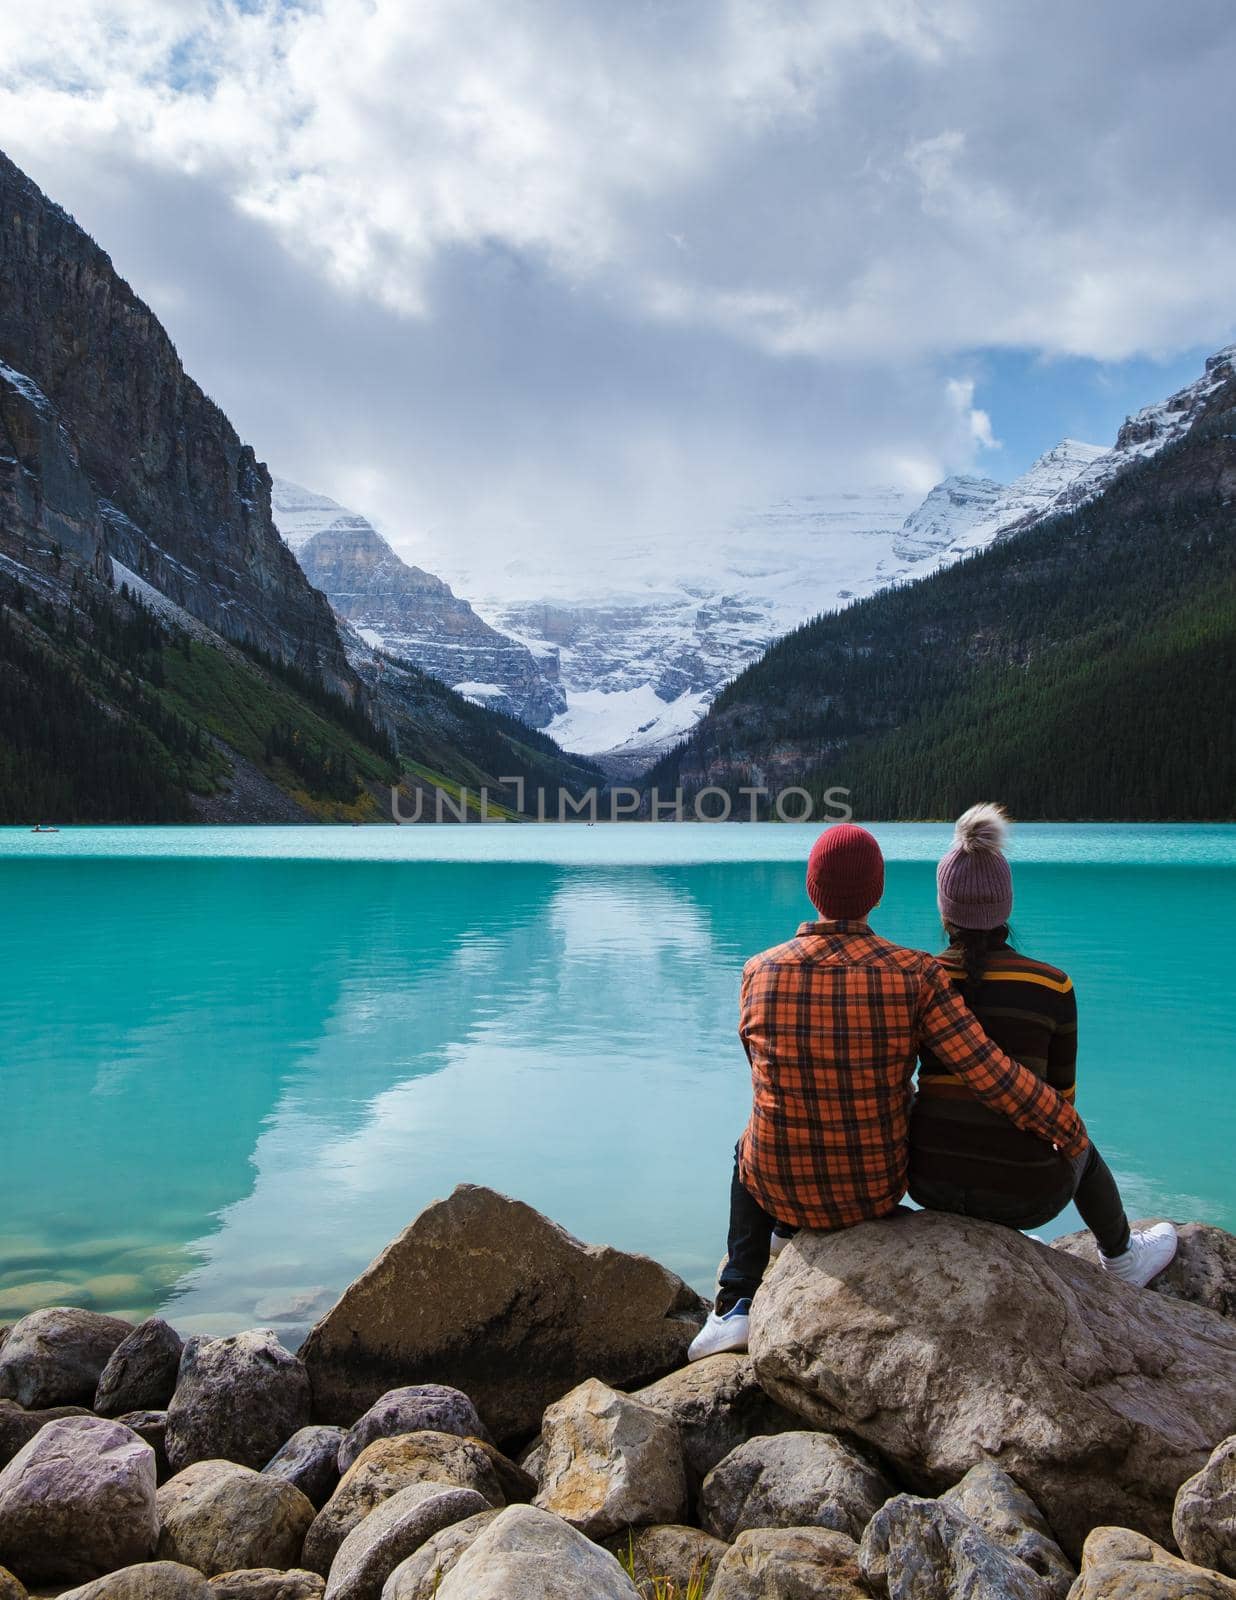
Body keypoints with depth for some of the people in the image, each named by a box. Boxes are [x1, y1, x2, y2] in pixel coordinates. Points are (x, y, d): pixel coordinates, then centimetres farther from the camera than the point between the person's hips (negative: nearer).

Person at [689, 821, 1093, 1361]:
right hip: (877, 1184, 0)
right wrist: (1070, 1129, -3)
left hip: (783, 1187, 0)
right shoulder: (915, 974, -20)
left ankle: (737, 1305, 30)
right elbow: (991, 1074, -19)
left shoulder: (760, 971, -14)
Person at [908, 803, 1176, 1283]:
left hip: (929, 1179, 1)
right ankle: (1123, 1261, 60)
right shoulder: (1053, 987, -11)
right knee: (1080, 1151, 35)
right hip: (1023, 1194, -1)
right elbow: (1061, 1096, 1)